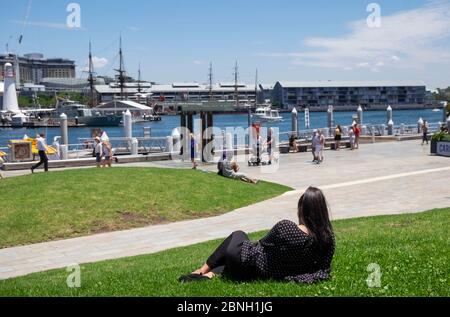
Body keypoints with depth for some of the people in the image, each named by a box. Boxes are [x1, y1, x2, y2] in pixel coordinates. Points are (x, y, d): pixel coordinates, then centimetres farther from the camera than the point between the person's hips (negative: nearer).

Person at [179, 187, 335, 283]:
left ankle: (203, 270, 37)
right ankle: (210, 274, 18)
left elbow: (262, 245, -11)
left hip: (250, 270, -5)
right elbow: (324, 267, -5)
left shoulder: (285, 227, -30)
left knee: (237, 235, 26)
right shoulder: (328, 236, -17)